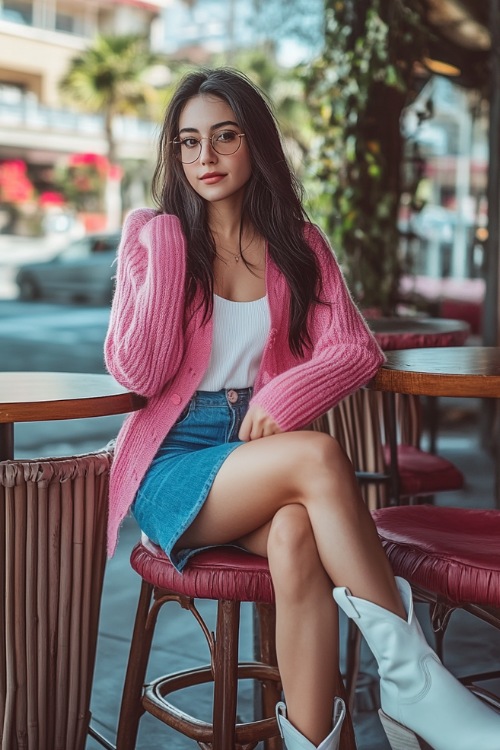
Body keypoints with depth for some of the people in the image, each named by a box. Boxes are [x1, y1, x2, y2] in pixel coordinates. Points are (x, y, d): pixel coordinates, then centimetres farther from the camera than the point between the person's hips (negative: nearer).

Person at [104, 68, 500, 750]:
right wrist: (167, 247, -11)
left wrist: (285, 394, -20)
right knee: (319, 456, -31)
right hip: (172, 468, -2)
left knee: (296, 534, -35)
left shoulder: (298, 245, 10)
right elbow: (137, 374, -8)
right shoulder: (151, 235, 3)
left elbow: (356, 349, 0)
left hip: (260, 455, 2)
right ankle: (411, 677, -26)